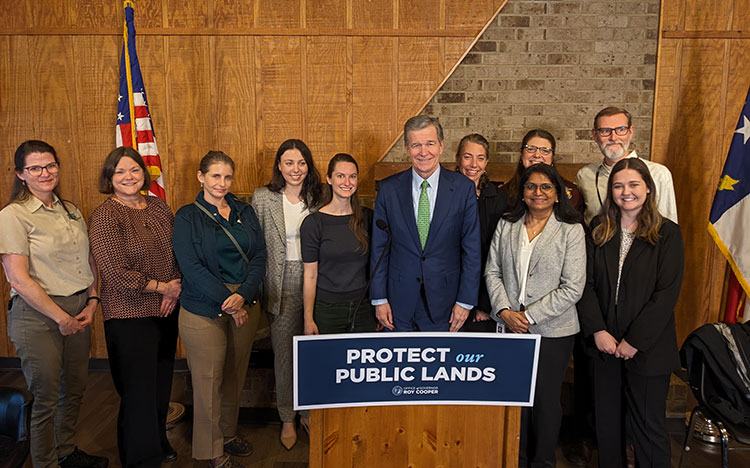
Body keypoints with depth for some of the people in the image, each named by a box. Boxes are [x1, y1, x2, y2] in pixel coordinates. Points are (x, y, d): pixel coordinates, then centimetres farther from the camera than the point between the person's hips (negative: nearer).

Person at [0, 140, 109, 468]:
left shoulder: (71, 211, 10)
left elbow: (89, 260, 15)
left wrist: (91, 302, 2)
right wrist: (61, 317, -13)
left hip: (79, 310, 6)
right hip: (38, 316, -6)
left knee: (75, 389, 17)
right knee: (46, 398, 5)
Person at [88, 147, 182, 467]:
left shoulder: (158, 206, 7)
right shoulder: (104, 217, -12)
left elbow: (177, 251, 13)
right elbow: (116, 273, -18)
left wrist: (177, 288, -3)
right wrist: (162, 287, -11)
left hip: (166, 310, 6)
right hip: (130, 315, -6)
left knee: (162, 384, 18)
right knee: (139, 391, 3)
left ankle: (159, 442, 39)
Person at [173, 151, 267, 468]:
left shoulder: (244, 212, 9)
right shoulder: (187, 217, -3)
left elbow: (259, 256, 3)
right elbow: (191, 267, -10)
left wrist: (243, 295, -12)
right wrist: (227, 302, -15)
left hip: (246, 306, 4)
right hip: (204, 309, -4)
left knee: (236, 374, 13)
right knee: (208, 379, 3)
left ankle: (229, 432, 34)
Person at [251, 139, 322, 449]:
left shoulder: (318, 198, 4)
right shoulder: (263, 198, -2)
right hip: (282, 284, -1)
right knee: (284, 352, 8)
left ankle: (308, 410, 31)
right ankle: (287, 418, 25)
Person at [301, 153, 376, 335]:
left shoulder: (367, 217, 2)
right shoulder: (313, 223, -8)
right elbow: (310, 275, -6)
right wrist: (308, 319, -7)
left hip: (364, 306, 3)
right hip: (327, 309, -3)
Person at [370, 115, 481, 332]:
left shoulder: (463, 188, -5)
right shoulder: (388, 189, -2)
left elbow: (472, 249, -3)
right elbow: (379, 247, 1)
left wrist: (465, 301, -4)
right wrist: (379, 298, -1)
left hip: (443, 301, -1)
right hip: (400, 299, 1)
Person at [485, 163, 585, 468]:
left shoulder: (571, 231, -5)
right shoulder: (506, 226, 6)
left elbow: (572, 288, -10)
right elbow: (493, 272, 6)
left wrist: (529, 316, -13)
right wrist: (504, 311, -9)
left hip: (553, 331, -3)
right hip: (511, 326, 3)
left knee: (545, 399, 9)